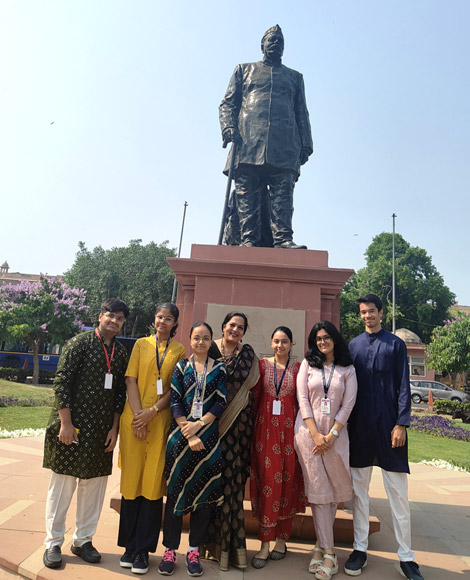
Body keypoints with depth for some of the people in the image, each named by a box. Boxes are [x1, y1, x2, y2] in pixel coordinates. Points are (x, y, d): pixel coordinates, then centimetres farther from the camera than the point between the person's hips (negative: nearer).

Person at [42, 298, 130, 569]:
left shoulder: (121, 353, 8)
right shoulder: (80, 343, -7)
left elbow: (120, 393, 10)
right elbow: (61, 382, -11)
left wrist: (114, 428, 4)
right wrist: (65, 422, -15)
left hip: (102, 431, 5)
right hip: (73, 424, -5)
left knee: (95, 485, 12)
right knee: (63, 483, 6)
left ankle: (83, 540, 28)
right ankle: (54, 543, 24)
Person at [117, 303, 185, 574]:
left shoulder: (179, 350, 6)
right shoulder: (141, 344, 8)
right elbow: (131, 380, 1)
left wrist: (152, 411, -12)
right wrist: (138, 414, -9)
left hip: (161, 420, -1)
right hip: (135, 417, 1)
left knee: (153, 482, 2)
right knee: (132, 479, 6)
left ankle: (143, 549, 14)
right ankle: (129, 545, 21)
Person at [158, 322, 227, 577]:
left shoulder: (219, 368, 4)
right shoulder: (181, 367, 4)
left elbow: (221, 402, -1)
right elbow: (175, 402, -2)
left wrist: (198, 425, -12)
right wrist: (188, 434, -10)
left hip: (208, 436, 1)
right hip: (181, 435, 0)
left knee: (204, 490, 6)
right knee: (175, 490, 4)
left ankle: (194, 551, 20)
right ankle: (170, 549, 18)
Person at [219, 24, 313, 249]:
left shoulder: (295, 77, 30)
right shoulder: (244, 70, 26)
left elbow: (302, 114, 24)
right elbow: (228, 103, 16)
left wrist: (306, 144, 10)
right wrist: (228, 126, -5)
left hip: (284, 144, 1)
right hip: (248, 141, 0)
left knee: (283, 190, -15)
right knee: (246, 193, -10)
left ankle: (283, 239, -20)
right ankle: (248, 240, -12)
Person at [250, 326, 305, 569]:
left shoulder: (298, 368, 3)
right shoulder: (263, 364, 4)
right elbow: (255, 396, 5)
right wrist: (252, 428, 1)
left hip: (289, 429, 0)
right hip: (266, 428, 0)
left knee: (287, 481, 7)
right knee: (267, 481, 1)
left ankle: (282, 539, 24)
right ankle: (265, 544, 11)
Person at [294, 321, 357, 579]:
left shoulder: (347, 369, 5)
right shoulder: (308, 364, 4)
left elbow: (348, 405, -1)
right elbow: (303, 400, -2)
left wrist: (331, 436, -9)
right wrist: (316, 435, -9)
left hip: (335, 434, 1)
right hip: (308, 431, -1)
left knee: (333, 489, 6)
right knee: (318, 490, 0)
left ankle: (320, 545, 23)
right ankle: (328, 551, 8)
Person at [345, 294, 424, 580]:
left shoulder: (395, 344, 1)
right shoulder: (353, 345, 7)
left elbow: (403, 387, -1)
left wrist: (401, 424, -9)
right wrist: (346, 422, 5)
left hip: (388, 425, -2)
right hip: (359, 426, 3)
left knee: (398, 492, 4)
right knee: (359, 490, 9)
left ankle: (406, 557, 17)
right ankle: (360, 549, 22)